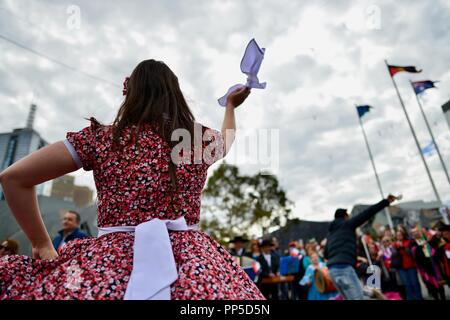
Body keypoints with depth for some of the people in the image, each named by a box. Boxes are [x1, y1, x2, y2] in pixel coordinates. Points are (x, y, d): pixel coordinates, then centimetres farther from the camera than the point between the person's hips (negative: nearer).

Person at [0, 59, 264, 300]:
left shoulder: (101, 137, 3)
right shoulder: (204, 139, 8)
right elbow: (226, 140, 33)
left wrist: (42, 245, 13)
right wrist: (231, 106, 51)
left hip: (110, 259, -1)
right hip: (190, 261, 3)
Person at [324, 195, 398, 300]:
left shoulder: (330, 232, 24)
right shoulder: (347, 224, 6)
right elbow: (367, 213, 3)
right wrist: (386, 201, 7)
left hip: (333, 269, 8)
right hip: (343, 268, -8)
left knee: (350, 298, 18)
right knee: (358, 297, -7)